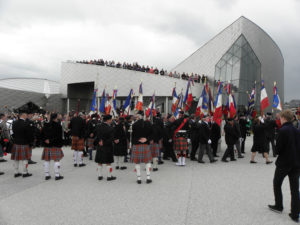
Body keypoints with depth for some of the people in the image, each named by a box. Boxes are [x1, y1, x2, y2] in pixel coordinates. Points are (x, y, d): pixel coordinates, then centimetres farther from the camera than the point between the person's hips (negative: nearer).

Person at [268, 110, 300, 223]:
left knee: (277, 184, 17)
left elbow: (278, 149, -17)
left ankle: (278, 206, 28)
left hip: (284, 163, -6)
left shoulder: (282, 130, -17)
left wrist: (278, 151, 3)